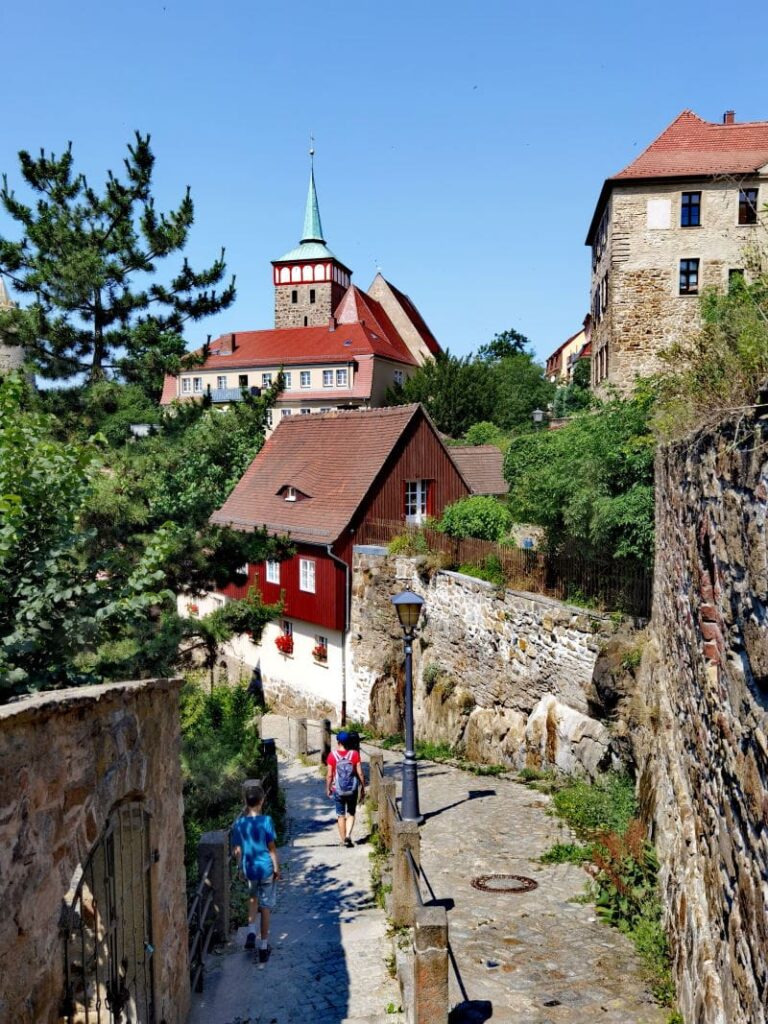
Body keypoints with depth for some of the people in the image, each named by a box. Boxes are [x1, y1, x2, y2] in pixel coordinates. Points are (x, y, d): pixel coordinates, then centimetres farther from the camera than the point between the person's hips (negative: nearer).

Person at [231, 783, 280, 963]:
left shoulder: (239, 823, -6)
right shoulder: (266, 821, -17)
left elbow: (236, 850, 2)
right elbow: (271, 848, -13)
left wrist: (240, 867, 17)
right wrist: (277, 867, -2)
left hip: (249, 868, 3)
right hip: (266, 868, -3)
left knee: (253, 897, 29)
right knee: (266, 906, 9)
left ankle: (251, 932, 13)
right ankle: (263, 947, 14)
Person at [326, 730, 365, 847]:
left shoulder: (332, 755, -11)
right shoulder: (354, 754, -9)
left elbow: (329, 775, -7)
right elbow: (360, 773, -7)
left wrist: (328, 788, 8)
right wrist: (363, 789, 5)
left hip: (338, 790, 0)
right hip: (352, 790, 0)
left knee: (341, 815, 15)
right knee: (351, 814, 17)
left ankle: (343, 840, 20)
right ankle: (348, 835, -1)